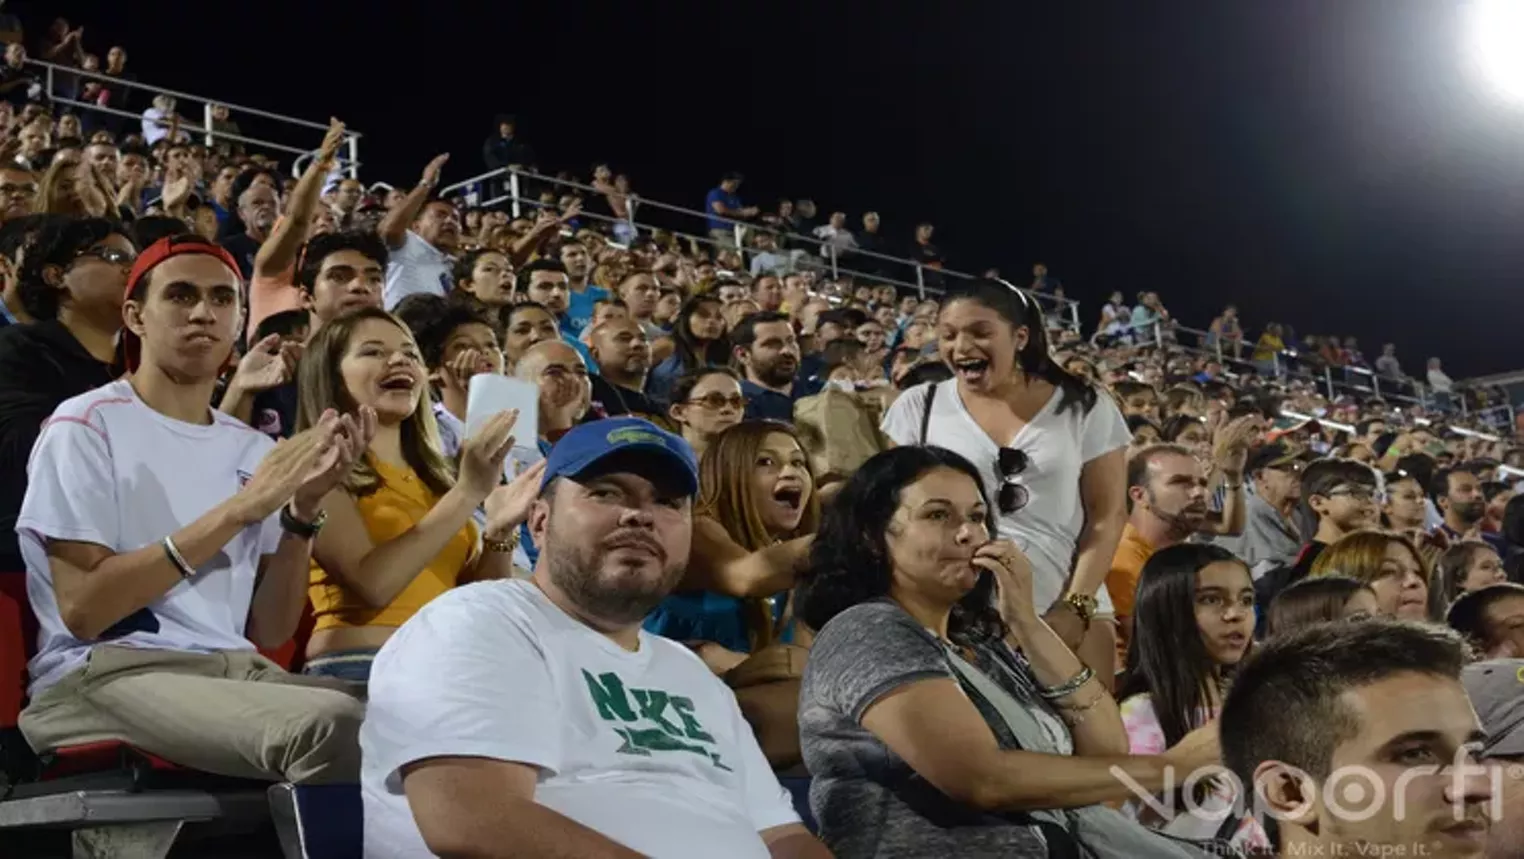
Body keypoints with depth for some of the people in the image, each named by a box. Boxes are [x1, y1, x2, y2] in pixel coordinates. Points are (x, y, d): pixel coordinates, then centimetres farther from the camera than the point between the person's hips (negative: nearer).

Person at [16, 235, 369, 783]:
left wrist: (304, 508, -5)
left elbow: (269, 631, 10)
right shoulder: (85, 425, 0)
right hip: (103, 674, -5)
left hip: (235, 671, 5)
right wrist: (239, 509, -15)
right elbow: (82, 609, -11)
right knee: (330, 724, -31)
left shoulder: (254, 450, 16)